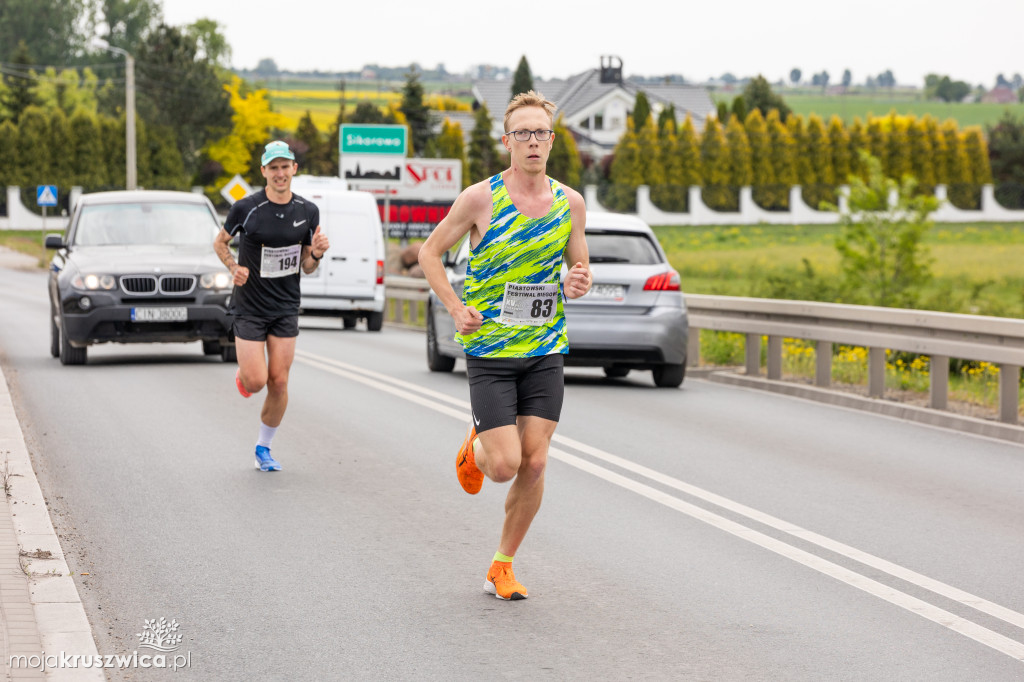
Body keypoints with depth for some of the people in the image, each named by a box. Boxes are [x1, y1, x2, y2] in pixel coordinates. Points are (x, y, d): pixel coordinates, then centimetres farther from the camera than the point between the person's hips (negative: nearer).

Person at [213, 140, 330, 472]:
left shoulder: (308, 211, 0)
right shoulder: (246, 208, -10)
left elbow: (306, 266, 7)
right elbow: (220, 242, 7)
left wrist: (317, 253, -14)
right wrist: (234, 268, -11)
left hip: (286, 308, 3)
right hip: (249, 307, -3)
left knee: (279, 383, 0)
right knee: (256, 381, -9)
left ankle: (264, 448, 19)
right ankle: (243, 373, 29)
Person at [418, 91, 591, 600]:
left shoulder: (570, 203, 3)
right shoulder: (480, 198, -8)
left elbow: (580, 266, 17)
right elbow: (430, 253, 2)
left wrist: (577, 285, -7)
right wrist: (456, 308, -10)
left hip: (545, 351, 3)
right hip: (489, 351, -3)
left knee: (534, 465, -2)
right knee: (504, 467, -10)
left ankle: (502, 567, 15)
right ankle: (474, 447, 28)